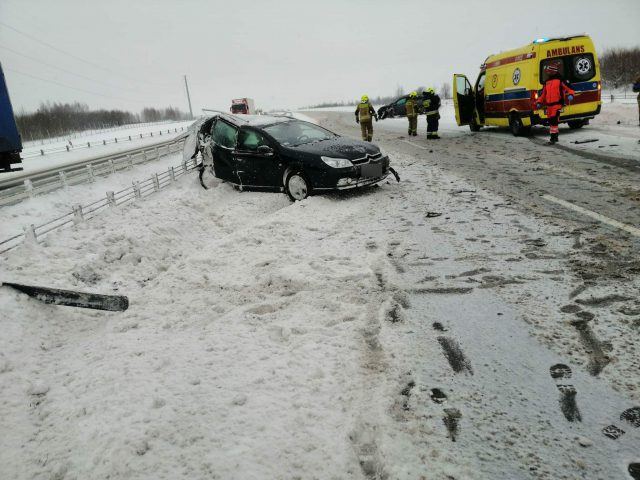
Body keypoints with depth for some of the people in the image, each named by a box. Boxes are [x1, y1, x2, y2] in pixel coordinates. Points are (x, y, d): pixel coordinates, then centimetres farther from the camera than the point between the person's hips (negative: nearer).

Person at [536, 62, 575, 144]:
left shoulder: (560, 80, -2)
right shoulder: (546, 82, 16)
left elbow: (568, 88, -3)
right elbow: (543, 93, 23)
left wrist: (570, 95, -21)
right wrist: (539, 102, 15)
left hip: (557, 104, -7)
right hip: (549, 104, 7)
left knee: (554, 120, -17)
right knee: (550, 120, 11)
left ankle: (553, 137, -15)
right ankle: (555, 137, 24)